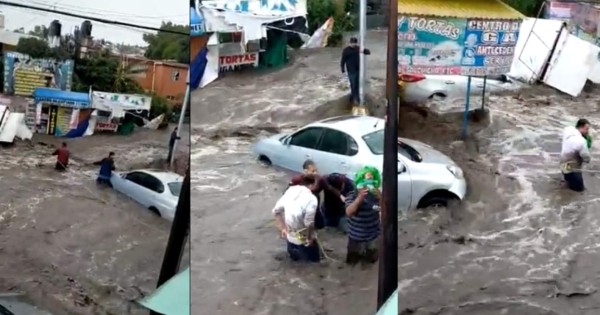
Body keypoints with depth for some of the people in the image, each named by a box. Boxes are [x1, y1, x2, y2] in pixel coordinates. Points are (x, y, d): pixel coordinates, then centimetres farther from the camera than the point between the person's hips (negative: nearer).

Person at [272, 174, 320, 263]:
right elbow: (309, 223, -27)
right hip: (303, 238, -5)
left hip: (290, 235, 5)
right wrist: (310, 239, -11)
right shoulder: (311, 198, -21)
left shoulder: (290, 190, -3)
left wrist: (283, 229, 11)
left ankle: (292, 248, 15)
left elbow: (276, 211, 3)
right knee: (315, 258, 15)